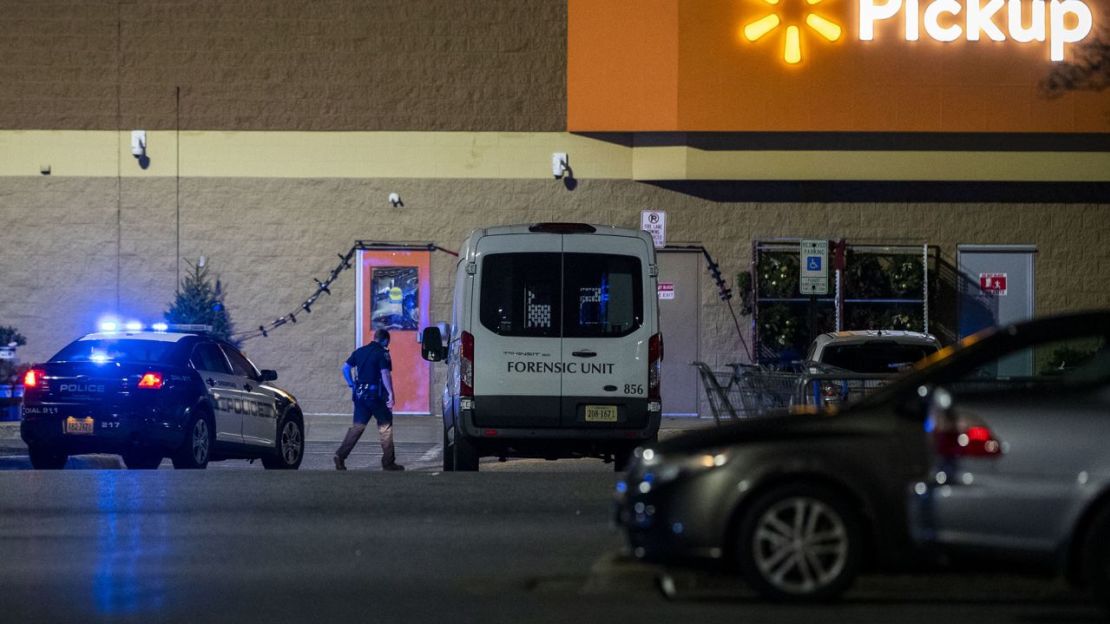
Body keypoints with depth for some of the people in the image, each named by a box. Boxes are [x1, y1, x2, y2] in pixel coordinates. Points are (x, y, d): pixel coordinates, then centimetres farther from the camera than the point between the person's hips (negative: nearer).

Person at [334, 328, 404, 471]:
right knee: (385, 426, 4)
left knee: (357, 426, 10)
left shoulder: (360, 351, 12)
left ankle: (340, 455, -2)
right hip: (376, 394, -6)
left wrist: (351, 384, 18)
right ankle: (388, 462, 4)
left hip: (359, 394, 6)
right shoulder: (382, 353, -8)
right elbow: (385, 373, -18)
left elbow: (345, 367, 14)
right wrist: (390, 394, -18)